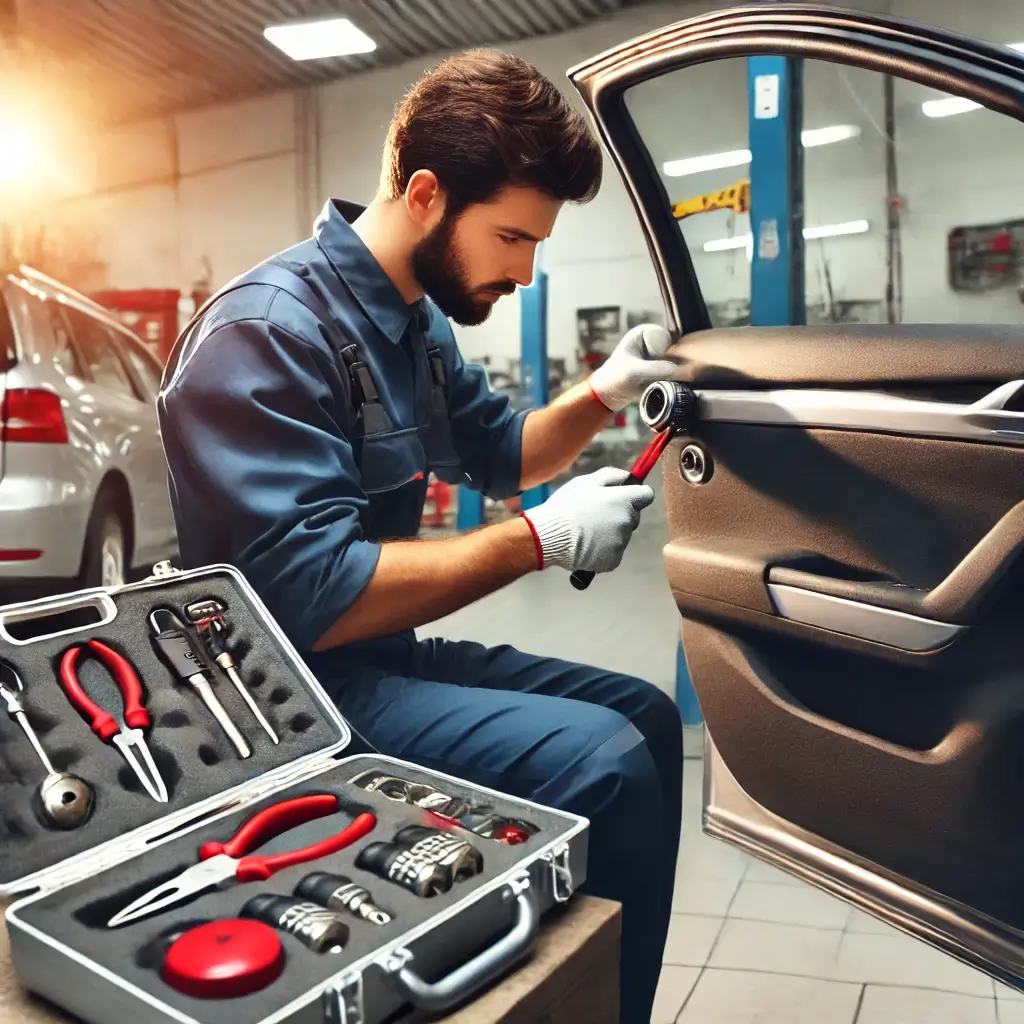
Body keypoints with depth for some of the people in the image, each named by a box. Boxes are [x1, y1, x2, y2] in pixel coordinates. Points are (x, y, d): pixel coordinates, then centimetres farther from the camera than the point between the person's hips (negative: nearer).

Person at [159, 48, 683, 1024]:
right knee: (606, 763, -22)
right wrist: (542, 538, -22)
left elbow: (498, 455, 21)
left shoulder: (415, 319, 7)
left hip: (381, 653, 9)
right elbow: (314, 597, -28)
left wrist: (599, 396, 1)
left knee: (646, 717, 10)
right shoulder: (269, 331, -21)